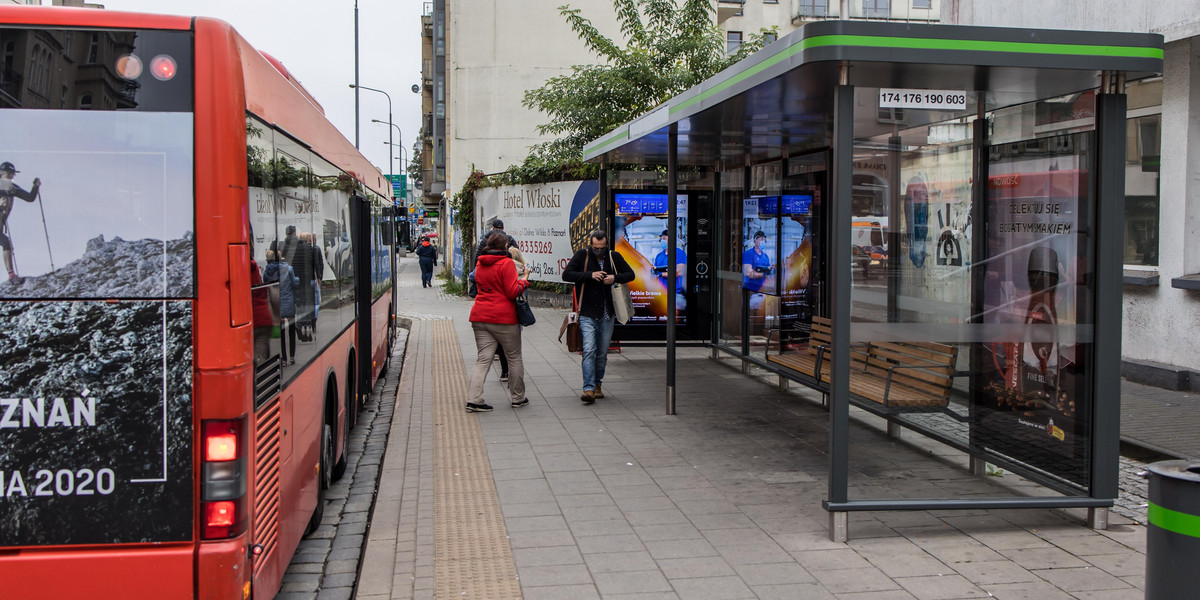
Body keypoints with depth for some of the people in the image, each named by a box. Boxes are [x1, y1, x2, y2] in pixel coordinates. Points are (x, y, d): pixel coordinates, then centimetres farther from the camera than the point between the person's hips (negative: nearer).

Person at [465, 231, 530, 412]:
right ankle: (517, 398, 20)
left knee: (482, 359, 4)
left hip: (480, 316, 6)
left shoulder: (480, 263, 11)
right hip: (503, 317, -6)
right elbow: (513, 292, -14)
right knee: (514, 358, 10)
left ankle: (474, 399, -7)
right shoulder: (507, 263, -10)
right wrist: (524, 278, 2)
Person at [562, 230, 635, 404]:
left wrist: (615, 278, -10)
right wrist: (590, 275, -17)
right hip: (587, 314, -3)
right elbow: (566, 274, -8)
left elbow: (630, 274, 11)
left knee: (602, 353, 10)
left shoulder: (614, 257, 4)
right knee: (589, 350, -13)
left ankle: (597, 384, 27)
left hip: (607, 314, 3)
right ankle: (589, 389, -15)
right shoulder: (582, 255, -2)